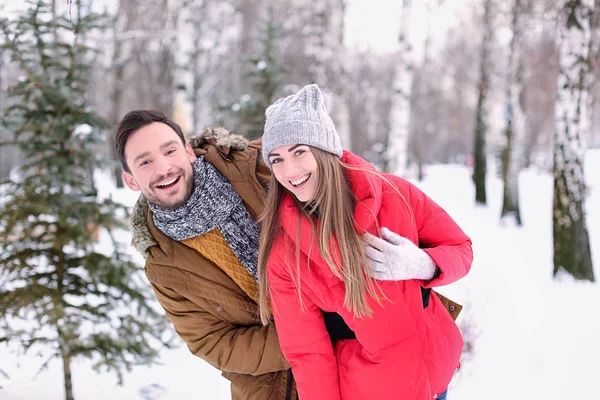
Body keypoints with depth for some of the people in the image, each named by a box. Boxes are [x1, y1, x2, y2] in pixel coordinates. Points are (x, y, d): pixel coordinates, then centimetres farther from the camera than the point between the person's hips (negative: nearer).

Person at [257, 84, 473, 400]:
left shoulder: (395, 195, -14)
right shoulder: (282, 254, -16)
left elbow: (459, 249, -3)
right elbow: (307, 353, -13)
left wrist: (421, 265, -23)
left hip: (436, 373, 3)